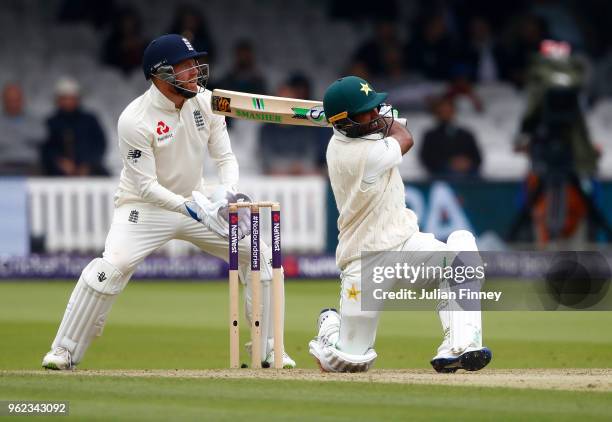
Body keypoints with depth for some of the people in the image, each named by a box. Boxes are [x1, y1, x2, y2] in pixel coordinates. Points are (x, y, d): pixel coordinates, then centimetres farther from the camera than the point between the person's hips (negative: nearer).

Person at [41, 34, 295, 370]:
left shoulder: (205, 102, -7)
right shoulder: (135, 121, -24)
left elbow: (225, 157, -2)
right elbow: (146, 187, -24)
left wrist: (226, 193, -23)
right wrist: (192, 209, -35)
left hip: (194, 201, 6)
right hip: (144, 205, -6)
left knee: (259, 254, -2)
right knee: (113, 266, -29)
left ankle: (269, 350, 10)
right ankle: (64, 352, -15)